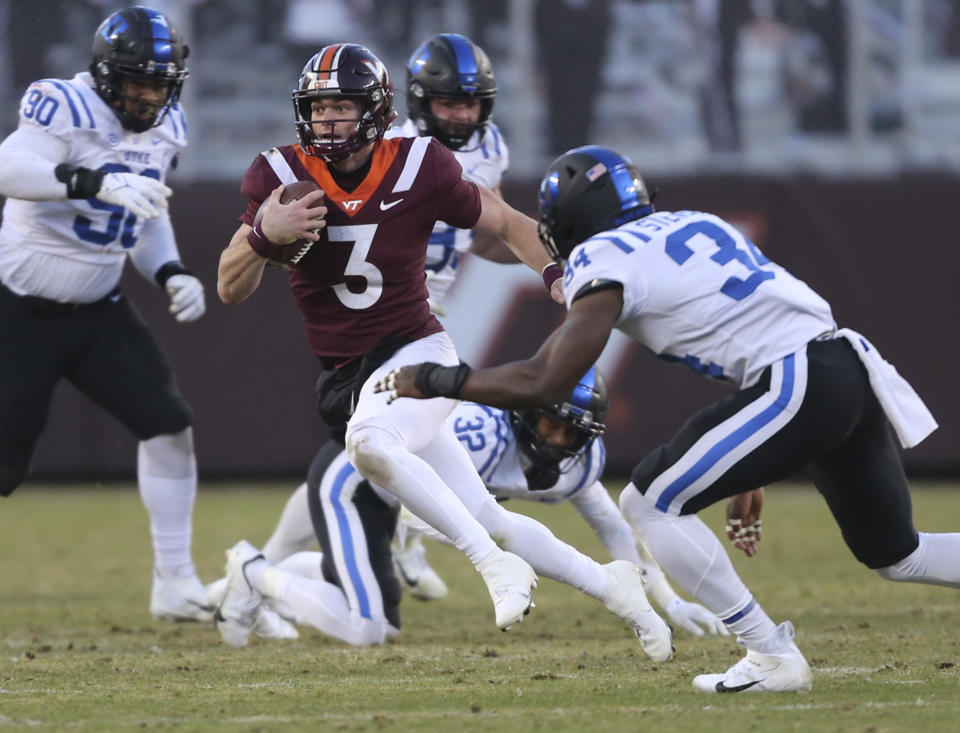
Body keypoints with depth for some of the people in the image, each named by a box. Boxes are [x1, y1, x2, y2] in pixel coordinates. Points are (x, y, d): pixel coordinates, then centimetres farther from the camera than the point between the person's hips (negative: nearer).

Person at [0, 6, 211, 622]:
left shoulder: (165, 130, 5)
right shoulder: (66, 108, -19)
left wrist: (172, 273, 2)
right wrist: (95, 182, -49)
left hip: (98, 311, 6)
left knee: (169, 422, -6)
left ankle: (175, 585, 1)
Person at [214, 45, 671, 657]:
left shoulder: (420, 169, -9)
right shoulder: (281, 176, -5)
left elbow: (507, 224, 8)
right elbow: (231, 290, -4)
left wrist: (559, 277, -8)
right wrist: (264, 235, -24)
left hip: (418, 353, -3)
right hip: (343, 378, 3)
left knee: (369, 444, -37)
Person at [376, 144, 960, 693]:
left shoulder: (605, 263, -1)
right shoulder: (693, 225, 24)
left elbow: (540, 384, -6)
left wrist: (436, 380, 6)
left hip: (799, 386, -8)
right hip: (852, 372, 8)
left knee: (650, 503, 1)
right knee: (896, 555, 21)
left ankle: (772, 658, -1)